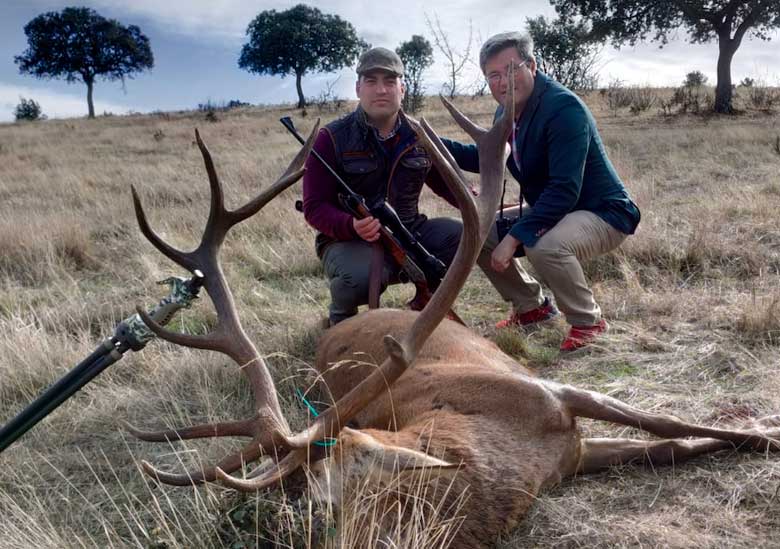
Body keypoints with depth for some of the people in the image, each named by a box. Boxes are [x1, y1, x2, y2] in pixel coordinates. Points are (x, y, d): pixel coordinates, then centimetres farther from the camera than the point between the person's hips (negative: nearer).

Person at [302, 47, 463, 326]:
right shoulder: (332, 138, -8)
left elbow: (447, 184, 14)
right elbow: (315, 207, -10)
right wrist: (352, 225, -32)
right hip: (349, 240, -4)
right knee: (360, 277, -38)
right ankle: (340, 318, 2)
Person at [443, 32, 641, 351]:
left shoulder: (563, 107, -25)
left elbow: (564, 190, -32)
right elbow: (486, 159, 19)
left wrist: (515, 237, -32)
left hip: (603, 214, -9)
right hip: (550, 209, 9)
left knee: (545, 247, -37)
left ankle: (588, 321, -9)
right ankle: (532, 308, 19)